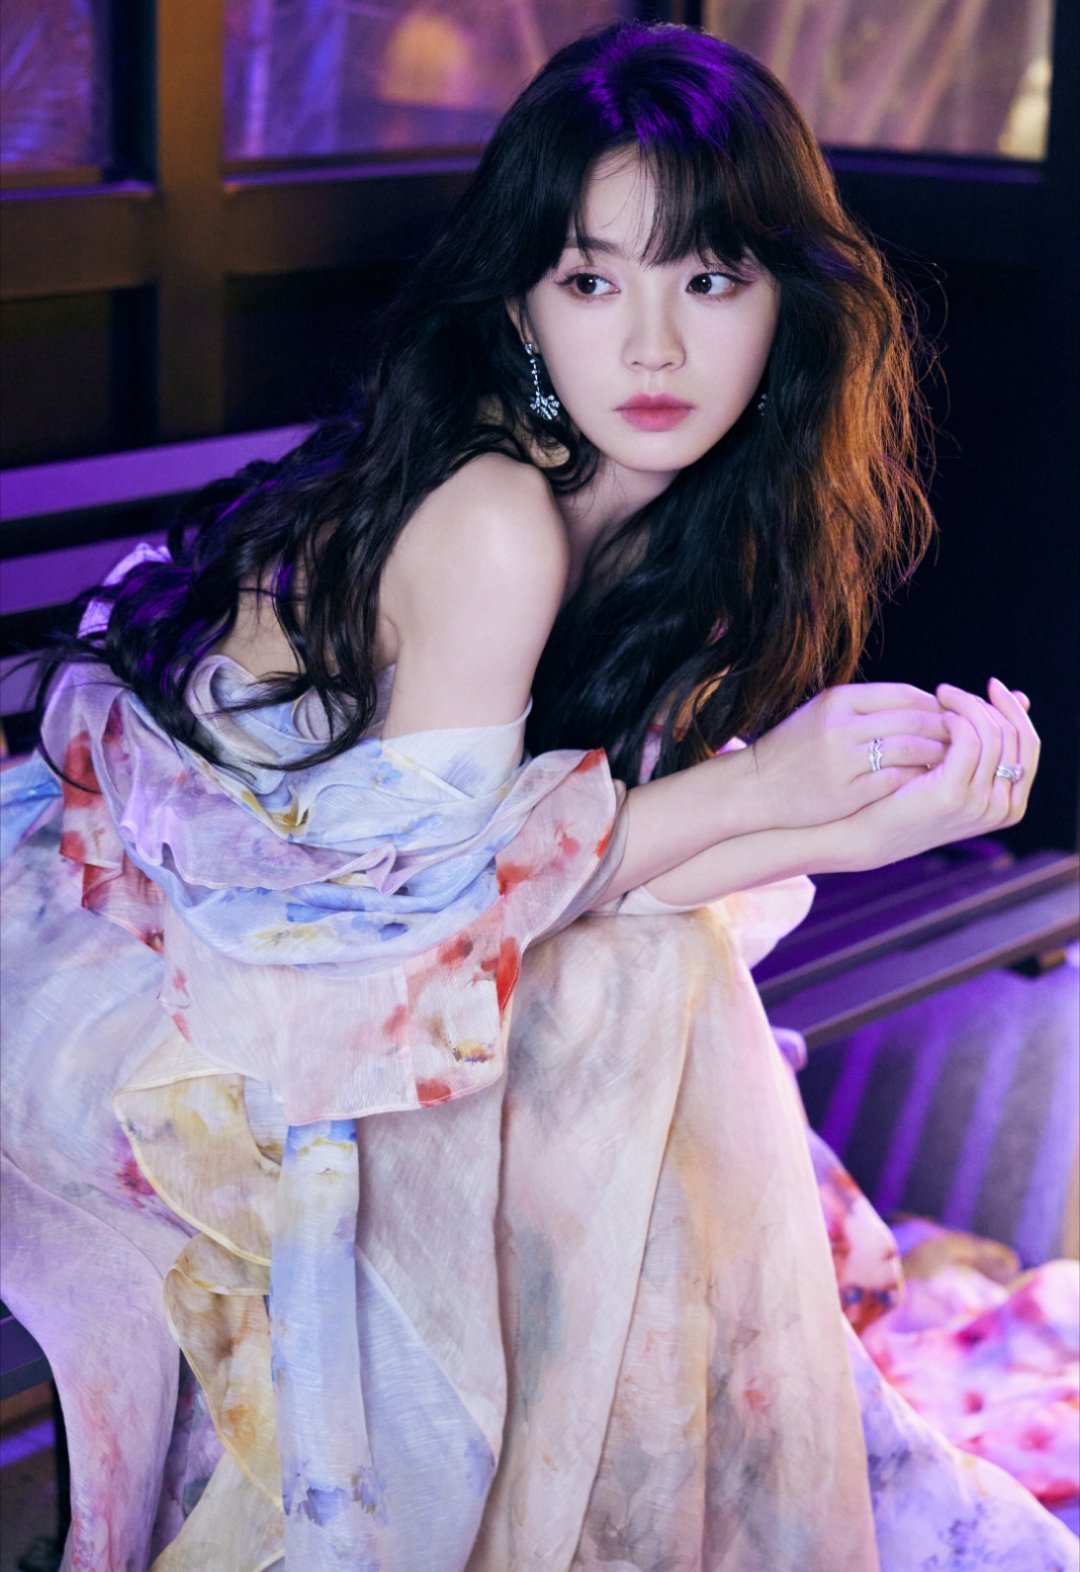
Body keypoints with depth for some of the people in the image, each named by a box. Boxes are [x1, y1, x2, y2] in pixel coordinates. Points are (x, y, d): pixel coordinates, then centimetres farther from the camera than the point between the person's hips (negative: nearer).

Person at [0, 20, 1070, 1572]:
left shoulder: (680, 514, -3)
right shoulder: (498, 522, -28)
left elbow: (582, 846, -6)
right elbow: (421, 867, -25)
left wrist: (859, 820, -22)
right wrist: (757, 789, -23)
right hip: (145, 963, -8)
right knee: (637, 993, -20)